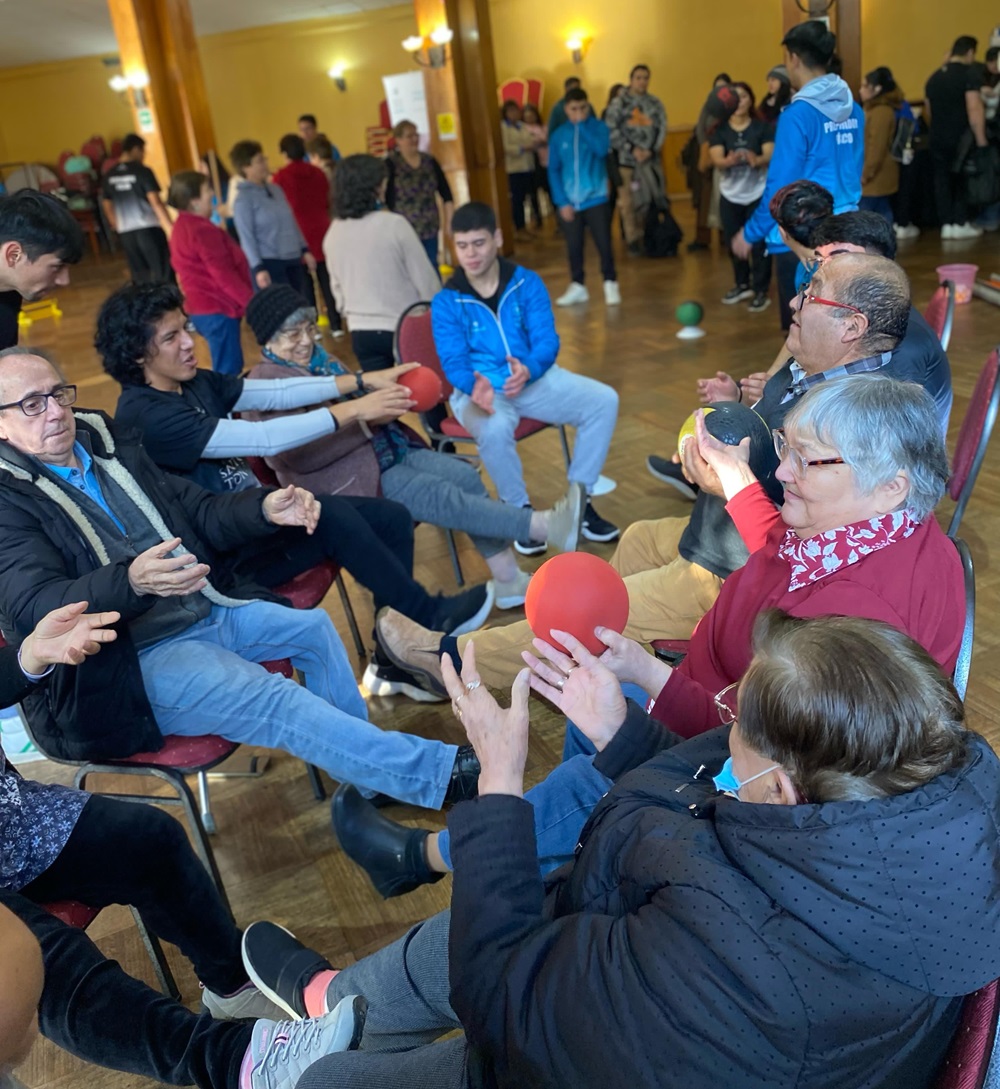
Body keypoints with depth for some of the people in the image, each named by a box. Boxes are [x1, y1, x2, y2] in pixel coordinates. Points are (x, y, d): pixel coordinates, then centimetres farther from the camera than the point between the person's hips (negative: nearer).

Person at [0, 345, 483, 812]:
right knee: (275, 701, -23)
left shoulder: (107, 443, 9)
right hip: (133, 660, -8)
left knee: (313, 628, 11)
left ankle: (364, 770, 23)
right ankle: (439, 771, -16)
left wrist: (264, 509, -9)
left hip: (206, 609, 8)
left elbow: (200, 515, 13)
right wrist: (132, 582, -46)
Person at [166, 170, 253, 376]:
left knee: (227, 370, 16)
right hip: (217, 309, -11)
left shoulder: (183, 227, 15)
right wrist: (252, 301, -16)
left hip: (204, 307, 11)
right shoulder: (202, 230, -18)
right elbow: (224, 275, -20)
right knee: (228, 372, -7)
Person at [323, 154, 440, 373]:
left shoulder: (333, 233, 1)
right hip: (405, 329, -4)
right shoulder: (394, 224, -13)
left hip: (361, 332, 4)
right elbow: (425, 278, -8)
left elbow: (336, 285, 12)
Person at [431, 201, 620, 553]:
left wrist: (528, 369, -30)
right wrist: (476, 386, -35)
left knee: (604, 400, -16)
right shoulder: (446, 302, -4)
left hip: (534, 378, 3)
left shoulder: (527, 282, 2)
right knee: (494, 429, -39)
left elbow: (547, 340, -6)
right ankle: (520, 511, -12)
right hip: (479, 389, -3)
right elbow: (454, 362, -10)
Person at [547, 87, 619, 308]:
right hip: (570, 202, 2)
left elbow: (602, 150, -21)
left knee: (604, 243, -2)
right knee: (573, 246, 8)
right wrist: (561, 201, -5)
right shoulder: (558, 135, 3)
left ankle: (610, 284, 12)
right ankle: (577, 286, 21)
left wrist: (583, 126, -15)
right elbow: (553, 170, 4)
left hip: (596, 198, -2)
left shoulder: (598, 127, -1)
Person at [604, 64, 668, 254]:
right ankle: (632, 239, 6)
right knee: (628, 201, -4)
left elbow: (662, 128, 5)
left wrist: (651, 150, -10)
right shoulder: (619, 103, 1)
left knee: (654, 199, 1)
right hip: (626, 159, -3)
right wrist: (632, 149, -11)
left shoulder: (655, 103, 9)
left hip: (651, 159, 3)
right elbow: (612, 131, -6)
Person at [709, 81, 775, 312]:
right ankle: (742, 285, 30)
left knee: (758, 243, -5)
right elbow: (717, 160, -14)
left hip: (758, 194, -2)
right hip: (730, 195, 2)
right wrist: (729, 160, -39)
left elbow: (770, 156, -14)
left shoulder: (762, 127, -3)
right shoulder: (719, 130, 0)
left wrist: (757, 160, -38)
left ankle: (761, 292, 5)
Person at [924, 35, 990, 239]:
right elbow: (974, 109, -18)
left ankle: (947, 224, 8)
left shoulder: (935, 77, 11)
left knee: (942, 180, 9)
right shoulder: (969, 73, -10)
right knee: (964, 180, 8)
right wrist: (981, 139, -15)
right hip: (961, 139, -5)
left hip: (938, 140, 5)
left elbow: (927, 113, 17)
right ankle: (960, 224, 7)